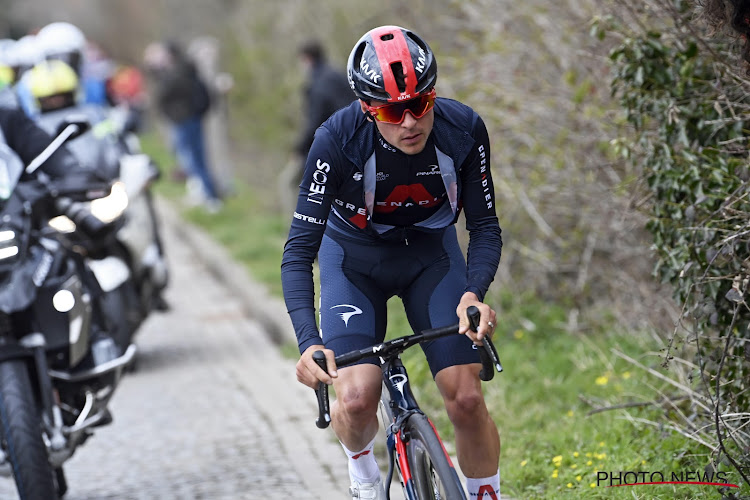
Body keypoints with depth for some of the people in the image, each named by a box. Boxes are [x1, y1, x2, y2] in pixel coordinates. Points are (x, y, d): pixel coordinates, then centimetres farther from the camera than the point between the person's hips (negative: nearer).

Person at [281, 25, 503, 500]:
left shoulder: (464, 130, -26)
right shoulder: (339, 139, -32)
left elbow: (485, 226, -15)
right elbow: (299, 249, -31)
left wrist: (473, 294, -35)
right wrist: (308, 343, -44)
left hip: (431, 255, 2)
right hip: (354, 259, -1)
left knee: (467, 398, -10)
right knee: (357, 399, -17)